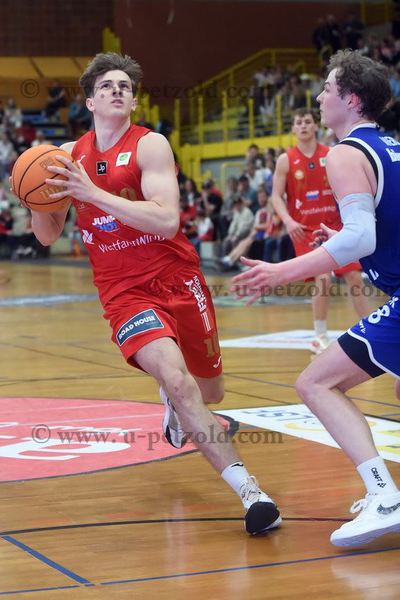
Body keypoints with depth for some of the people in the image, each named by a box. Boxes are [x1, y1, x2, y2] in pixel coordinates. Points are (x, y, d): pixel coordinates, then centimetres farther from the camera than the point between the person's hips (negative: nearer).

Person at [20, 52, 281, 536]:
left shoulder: (150, 146, -9)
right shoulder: (71, 155, 4)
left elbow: (167, 221, -23)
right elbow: (47, 235, 9)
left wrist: (93, 193, -29)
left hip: (177, 279, 0)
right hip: (124, 292, 0)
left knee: (209, 392, 15)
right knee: (178, 381, -25)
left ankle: (171, 399, 53)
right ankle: (249, 491, -24)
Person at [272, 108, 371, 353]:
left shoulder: (332, 155, 3)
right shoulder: (286, 160, -2)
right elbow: (277, 197, -2)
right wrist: (289, 221, -18)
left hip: (334, 225, 3)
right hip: (305, 229, -3)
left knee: (354, 276, 2)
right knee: (323, 279, -15)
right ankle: (320, 337, 1)